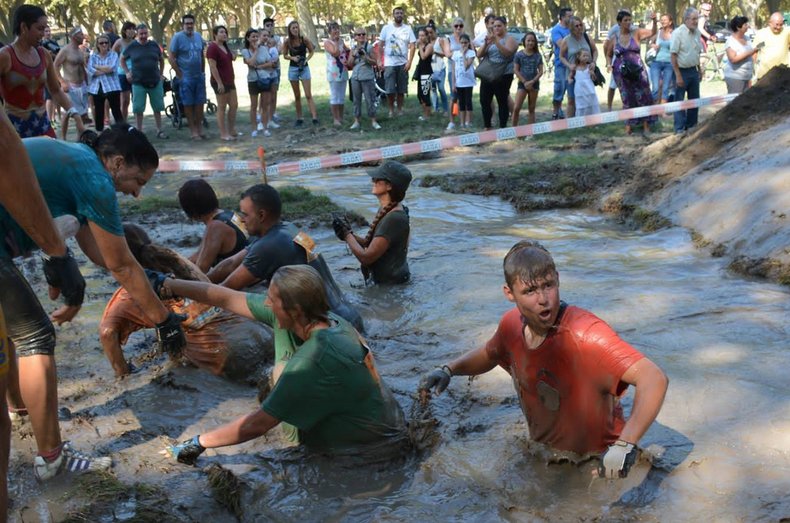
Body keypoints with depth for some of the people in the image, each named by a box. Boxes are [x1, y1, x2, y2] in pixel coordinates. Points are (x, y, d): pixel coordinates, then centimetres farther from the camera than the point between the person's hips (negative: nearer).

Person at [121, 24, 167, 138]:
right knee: (138, 109, 0)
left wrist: (161, 74, 11)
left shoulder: (154, 45, 6)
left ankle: (159, 131, 15)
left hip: (155, 82, 2)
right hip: (138, 83, -2)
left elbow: (161, 59, 19)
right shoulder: (132, 46, 1)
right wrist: (127, 72, 3)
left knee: (157, 108, 5)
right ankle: (139, 132, 9)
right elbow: (122, 59, 13)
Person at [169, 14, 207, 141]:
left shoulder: (198, 36, 10)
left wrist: (203, 72, 11)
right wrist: (180, 75, -11)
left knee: (200, 103, 8)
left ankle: (200, 129, 17)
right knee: (188, 104, 0)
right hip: (186, 77, -5)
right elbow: (171, 58, -9)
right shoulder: (178, 37, -7)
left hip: (199, 76, 5)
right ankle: (193, 131, 5)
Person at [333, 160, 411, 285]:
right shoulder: (386, 209, 3)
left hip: (391, 284, -9)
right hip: (384, 280, 9)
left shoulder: (394, 218, -28)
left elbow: (366, 257, -25)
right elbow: (372, 244, 11)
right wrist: (350, 235, -6)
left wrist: (346, 234, -12)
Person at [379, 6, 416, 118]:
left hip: (403, 64, 1)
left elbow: (412, 46, 2)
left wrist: (409, 62, -8)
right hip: (389, 64, -1)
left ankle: (400, 109, 18)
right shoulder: (386, 28, 1)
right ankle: (391, 110, 11)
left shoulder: (408, 29, 3)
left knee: (401, 90, 6)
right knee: (390, 90, -4)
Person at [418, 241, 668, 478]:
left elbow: (655, 380, -40)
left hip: (598, 462, -5)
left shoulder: (586, 334, -30)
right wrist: (448, 370, -1)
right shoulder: (512, 323, -8)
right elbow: (489, 354, 17)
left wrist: (625, 445, -52)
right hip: (542, 454, 5)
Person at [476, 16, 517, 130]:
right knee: (484, 101, 2)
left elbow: (507, 52, -19)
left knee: (502, 102, -2)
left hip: (503, 76, -5)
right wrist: (486, 44, -10)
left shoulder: (510, 39, 1)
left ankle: (502, 128, 6)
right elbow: (479, 55, 8)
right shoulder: (491, 39, 17)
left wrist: (496, 41, -26)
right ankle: (487, 128, 13)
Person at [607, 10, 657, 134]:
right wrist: (609, 65, -3)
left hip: (638, 70, -1)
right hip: (621, 73, 1)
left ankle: (646, 126, 7)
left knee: (643, 97, 0)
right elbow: (609, 55, 15)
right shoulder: (614, 38, 4)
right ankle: (628, 127, 13)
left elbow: (653, 32, -8)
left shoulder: (636, 34, 2)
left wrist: (654, 21, -25)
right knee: (627, 99, 7)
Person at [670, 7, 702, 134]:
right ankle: (680, 128, 7)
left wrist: (699, 70, 16)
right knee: (679, 101, 0)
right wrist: (678, 76, -19)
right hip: (681, 71, -7)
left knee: (694, 100, 12)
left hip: (693, 70, 7)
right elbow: (673, 55, -16)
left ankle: (691, 126, 25)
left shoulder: (697, 33, 7)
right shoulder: (678, 33, -14)